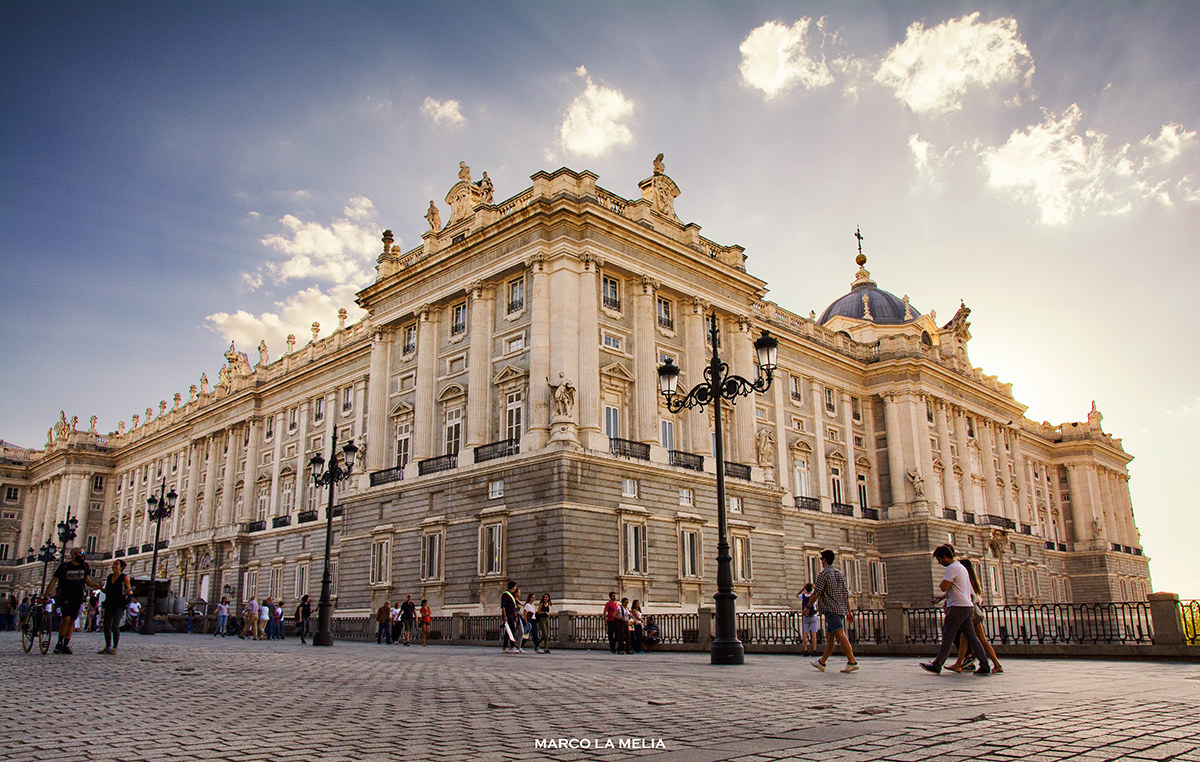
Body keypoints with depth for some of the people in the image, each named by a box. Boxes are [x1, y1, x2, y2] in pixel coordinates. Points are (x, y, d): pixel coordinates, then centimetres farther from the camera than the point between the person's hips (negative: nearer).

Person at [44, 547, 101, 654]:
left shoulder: (85, 566, 6)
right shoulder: (64, 566, -4)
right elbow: (54, 580, -2)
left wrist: (94, 585, -8)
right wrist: (47, 593, -12)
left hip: (78, 598, 3)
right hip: (65, 596, -3)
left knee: (72, 621, 5)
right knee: (66, 618, -17)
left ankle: (66, 645, 13)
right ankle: (60, 643, 0)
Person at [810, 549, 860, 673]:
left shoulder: (823, 574, -8)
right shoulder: (840, 574, 17)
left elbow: (816, 594, -9)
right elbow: (846, 594, 17)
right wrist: (849, 611, 19)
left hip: (831, 609, -9)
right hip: (842, 608, 9)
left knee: (840, 635, -13)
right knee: (829, 636, 13)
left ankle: (852, 661, -20)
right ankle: (822, 663, 19)